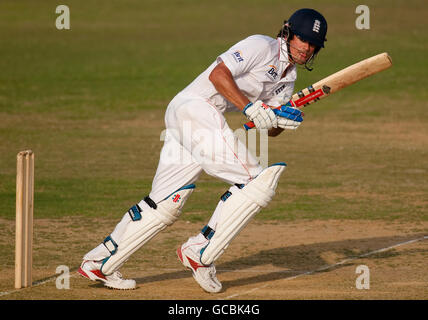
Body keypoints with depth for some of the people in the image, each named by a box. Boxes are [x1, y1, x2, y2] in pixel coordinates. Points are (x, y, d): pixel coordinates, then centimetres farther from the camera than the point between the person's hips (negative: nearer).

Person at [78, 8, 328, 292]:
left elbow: (270, 130, 17)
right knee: (255, 181, -13)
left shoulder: (288, 77, 21)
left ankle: (99, 263, 10)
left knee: (165, 204, 7)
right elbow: (218, 74, -17)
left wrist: (283, 121, -5)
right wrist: (251, 108, -22)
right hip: (196, 107, -9)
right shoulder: (263, 47, -6)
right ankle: (200, 252, -12)